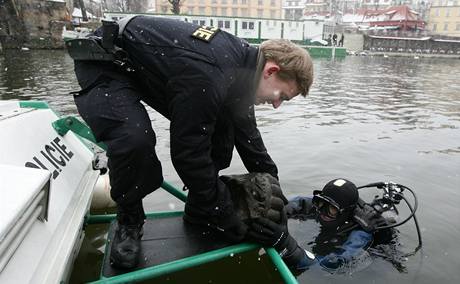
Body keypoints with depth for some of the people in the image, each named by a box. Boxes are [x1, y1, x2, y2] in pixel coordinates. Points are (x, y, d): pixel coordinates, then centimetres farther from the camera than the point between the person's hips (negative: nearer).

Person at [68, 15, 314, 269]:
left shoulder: (243, 60, -8)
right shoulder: (207, 77, -38)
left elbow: (245, 131, 3)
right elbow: (189, 154, -32)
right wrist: (231, 225, -21)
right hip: (105, 65, -7)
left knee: (220, 127, -3)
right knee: (135, 140, -35)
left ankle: (199, 210, 10)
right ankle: (128, 221, -5)